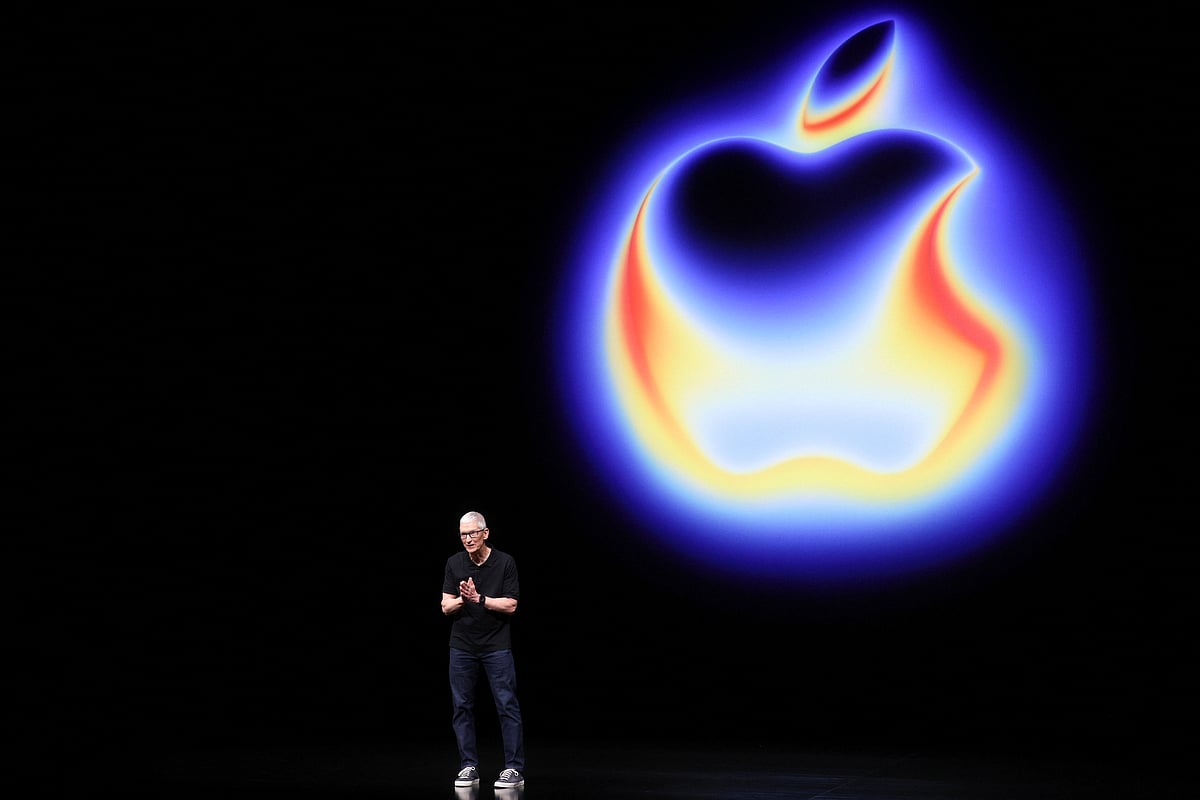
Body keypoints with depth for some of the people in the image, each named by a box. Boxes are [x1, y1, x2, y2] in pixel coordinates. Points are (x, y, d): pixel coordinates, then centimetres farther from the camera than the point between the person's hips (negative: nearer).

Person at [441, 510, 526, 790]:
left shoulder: (505, 562, -6)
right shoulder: (454, 563, 3)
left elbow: (510, 605, -8)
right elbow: (446, 607, 1)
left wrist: (479, 599, -17)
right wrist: (462, 599, -19)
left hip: (497, 646, -3)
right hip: (462, 646, 3)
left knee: (507, 706, -5)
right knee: (462, 707, 3)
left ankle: (514, 769, -2)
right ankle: (469, 768, 10)